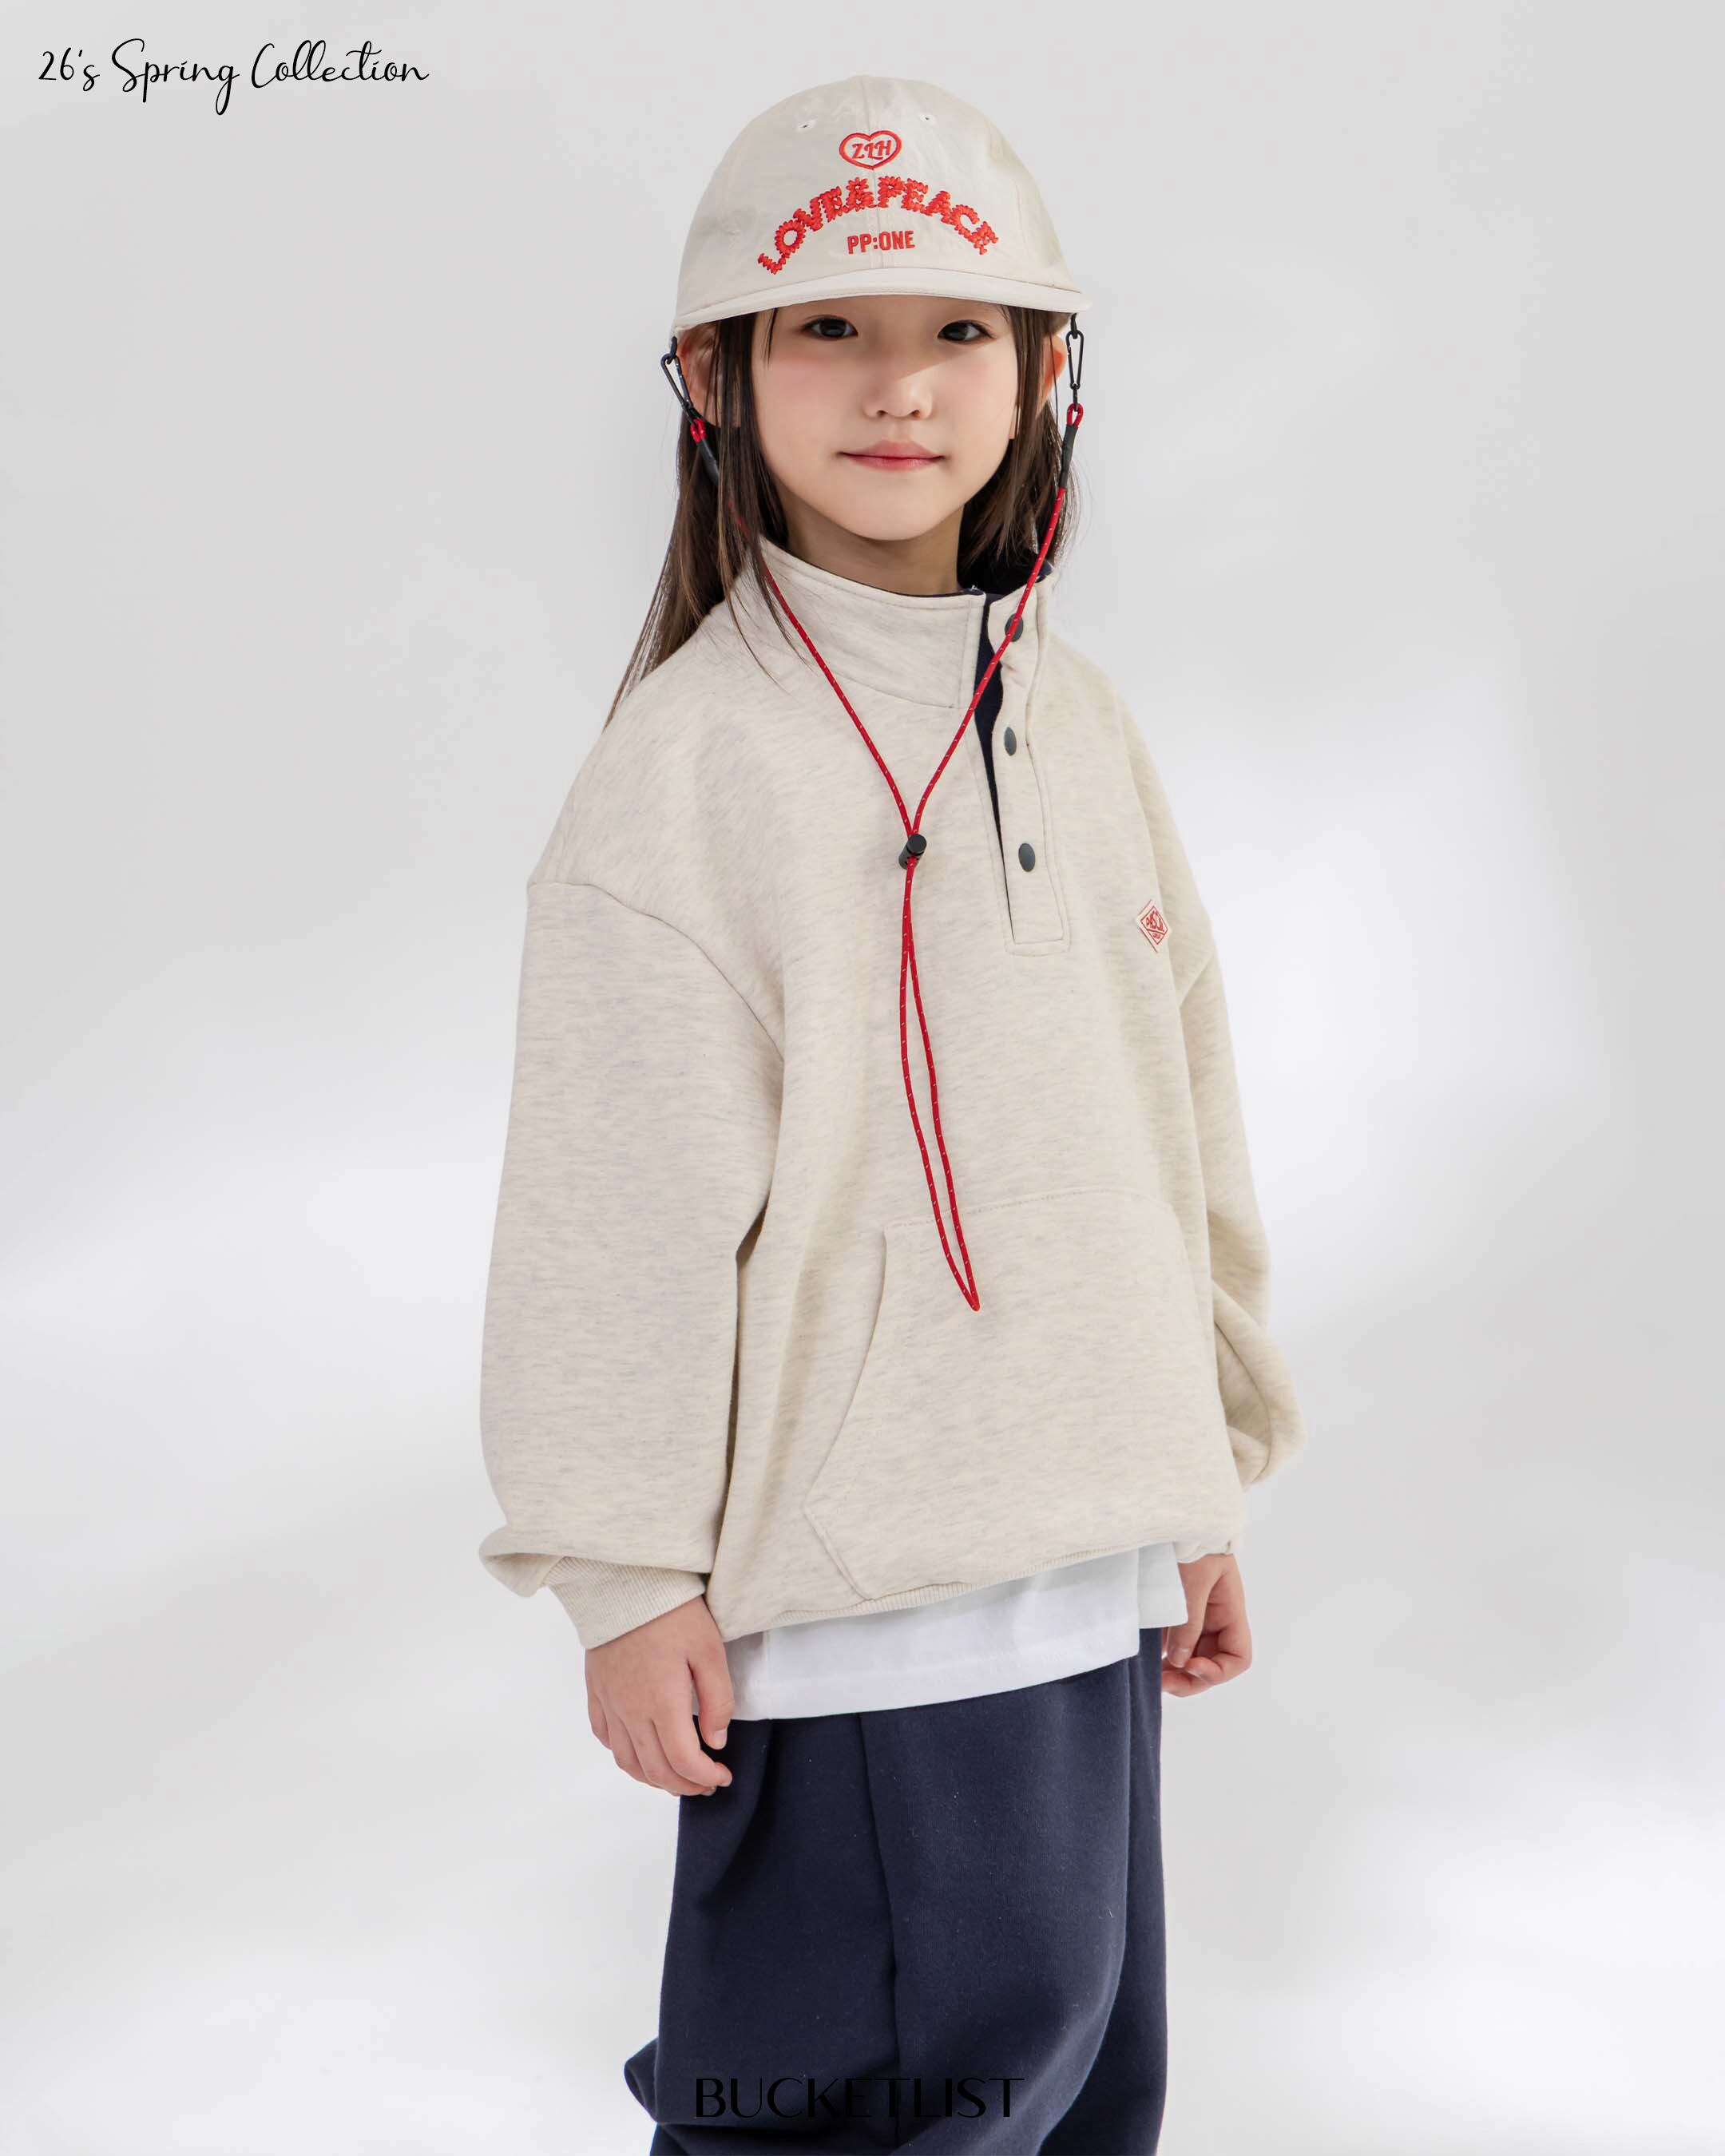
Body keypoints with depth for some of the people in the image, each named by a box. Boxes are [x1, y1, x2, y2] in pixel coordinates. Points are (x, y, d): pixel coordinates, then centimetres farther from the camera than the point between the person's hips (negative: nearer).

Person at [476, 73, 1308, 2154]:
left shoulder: (1081, 728, 8)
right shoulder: (686, 769, -12)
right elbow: (623, 1209, -12)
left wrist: (1200, 1485, 16)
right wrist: (630, 1578, -10)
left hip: (1090, 1564, 7)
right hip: (848, 1592, -6)